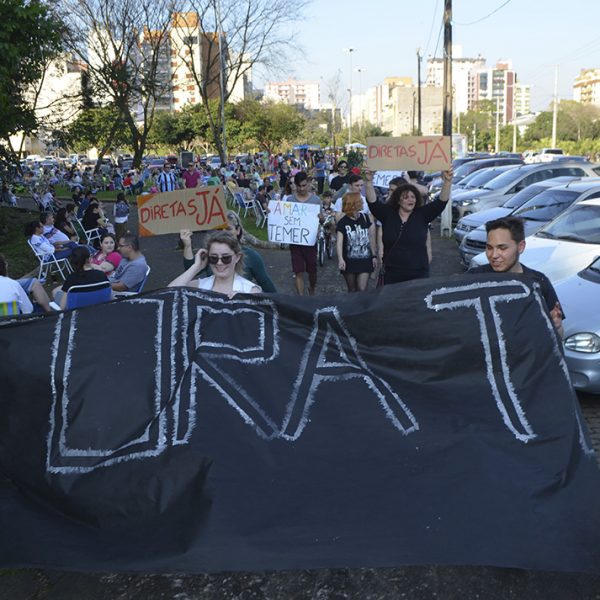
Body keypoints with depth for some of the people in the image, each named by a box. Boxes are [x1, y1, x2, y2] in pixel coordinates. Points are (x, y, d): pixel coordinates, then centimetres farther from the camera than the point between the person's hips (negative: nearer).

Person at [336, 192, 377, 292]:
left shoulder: (365, 218, 3)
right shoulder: (343, 222, -6)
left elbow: (371, 238, 11)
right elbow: (339, 242, -14)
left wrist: (374, 255, 11)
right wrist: (340, 259, -28)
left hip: (365, 260, 2)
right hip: (349, 261, -1)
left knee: (362, 290, -7)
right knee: (352, 290, 10)